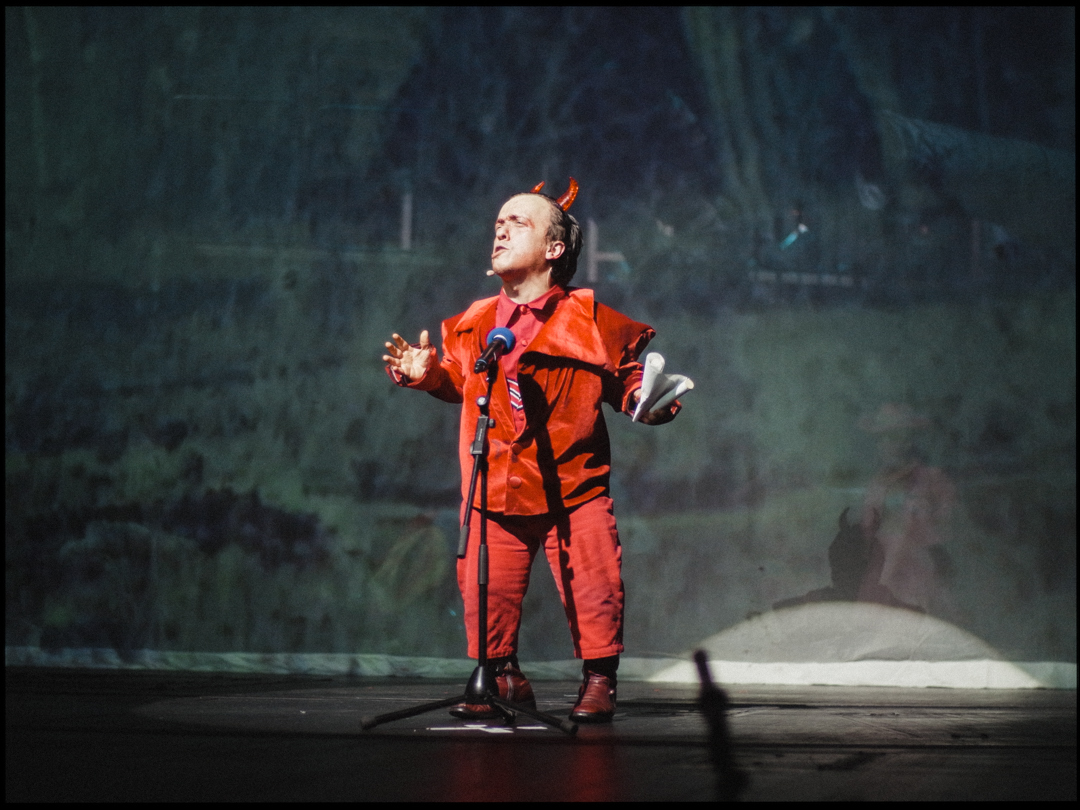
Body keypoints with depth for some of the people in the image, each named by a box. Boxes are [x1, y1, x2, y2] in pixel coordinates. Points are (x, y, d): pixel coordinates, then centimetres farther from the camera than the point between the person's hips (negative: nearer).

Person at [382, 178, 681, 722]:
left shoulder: (588, 320, -1)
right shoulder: (474, 325, 9)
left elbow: (625, 383, 4)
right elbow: (460, 381, 23)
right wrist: (428, 373, 4)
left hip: (573, 485, -3)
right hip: (495, 486, 3)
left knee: (592, 586, -6)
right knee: (487, 590, 2)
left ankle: (598, 680, 13)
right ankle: (503, 678, 21)